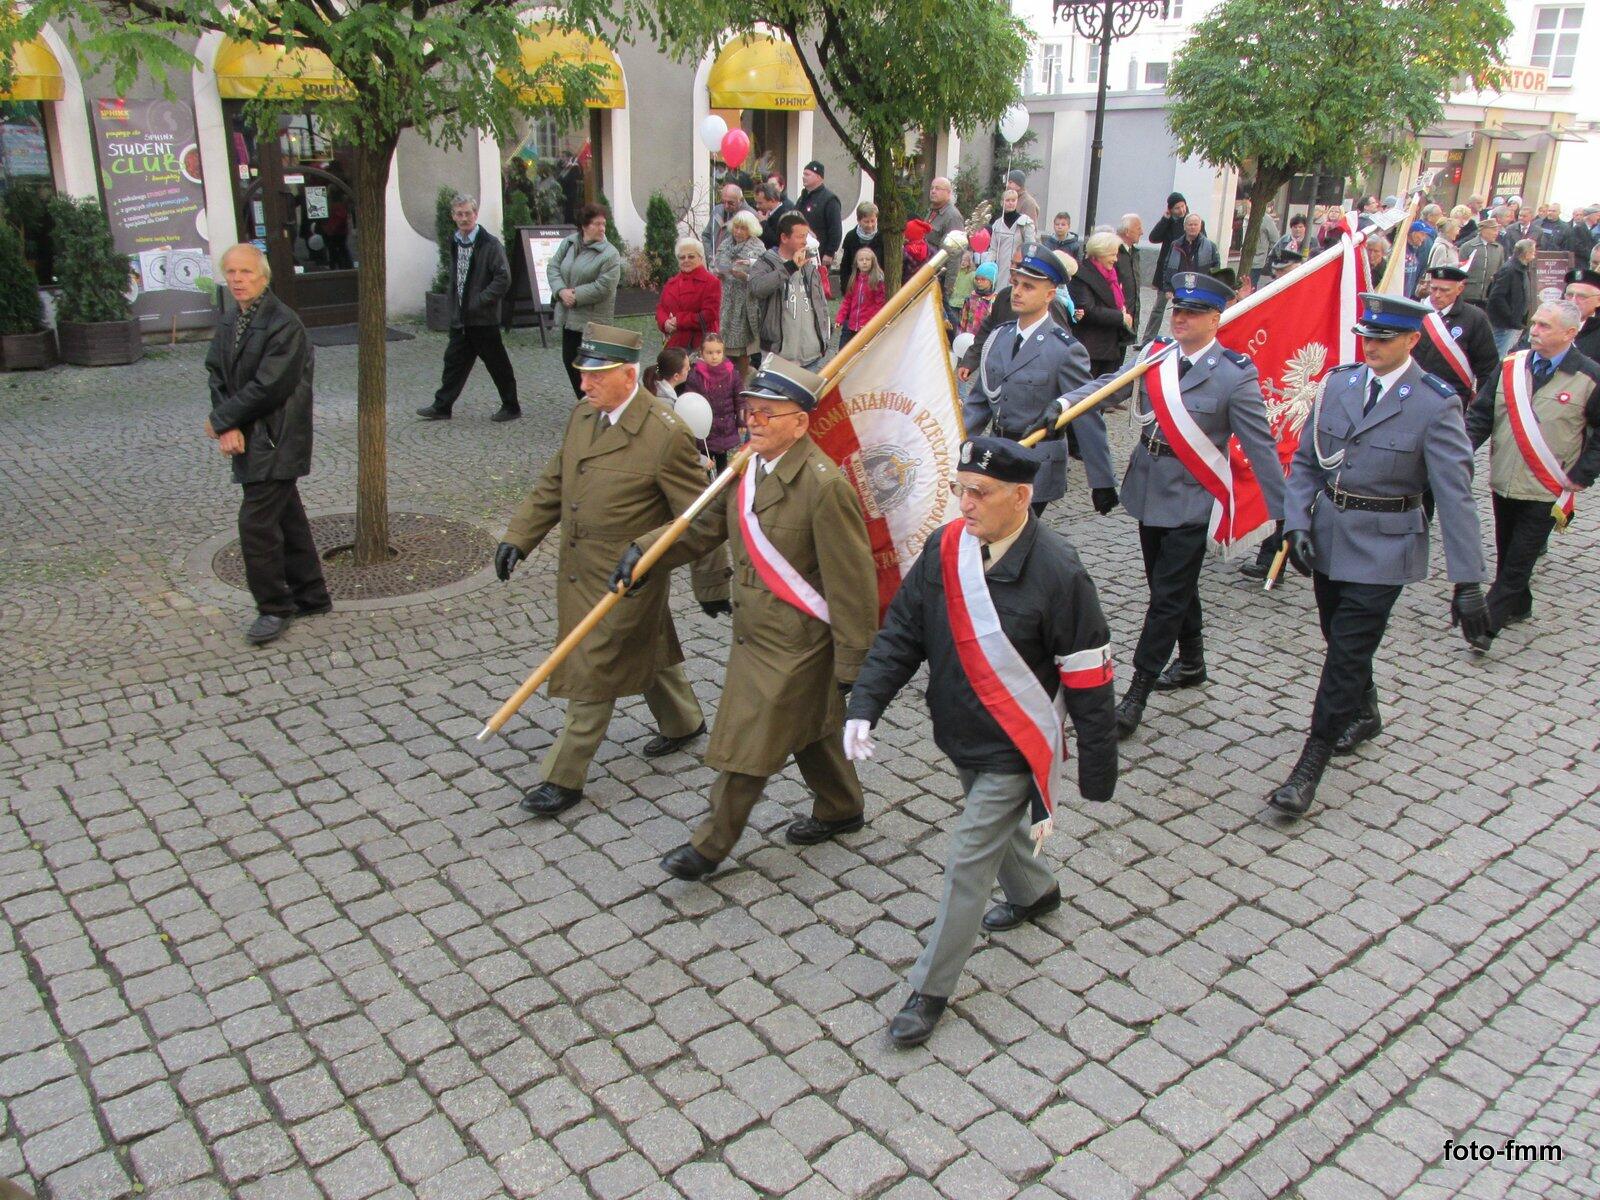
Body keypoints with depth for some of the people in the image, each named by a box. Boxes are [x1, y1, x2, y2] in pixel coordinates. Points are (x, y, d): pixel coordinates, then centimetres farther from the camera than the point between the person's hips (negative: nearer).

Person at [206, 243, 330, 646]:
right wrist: (228, 428, -8)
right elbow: (217, 375, 7)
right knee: (286, 518, 15)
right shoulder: (229, 322, 10)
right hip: (248, 439, 8)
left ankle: (274, 608, 7)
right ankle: (311, 596, 27)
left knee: (256, 523, -8)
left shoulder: (284, 324, -17)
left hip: (275, 443, -8)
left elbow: (267, 387, -21)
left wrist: (221, 419, -12)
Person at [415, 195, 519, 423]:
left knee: (498, 364, 3)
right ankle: (442, 406, 18)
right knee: (454, 361, 11)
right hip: (460, 318, 7)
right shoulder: (453, 243, 12)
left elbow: (503, 278, -17)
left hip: (484, 318, -7)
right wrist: (452, 300, 11)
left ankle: (511, 407, 15)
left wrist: (479, 302, -17)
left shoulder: (490, 244, -11)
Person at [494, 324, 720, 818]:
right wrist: (518, 537, 5)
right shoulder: (583, 414, 2)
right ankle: (683, 722, 47)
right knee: (648, 652, 25)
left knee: (592, 675, 1)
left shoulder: (665, 434, -22)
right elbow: (553, 482, 12)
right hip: (578, 572, 8)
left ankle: (563, 779, 13)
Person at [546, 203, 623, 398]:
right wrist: (561, 291, -11)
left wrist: (576, 296, -16)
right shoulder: (568, 243, 6)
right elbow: (553, 267, 6)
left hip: (592, 319, -7)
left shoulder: (610, 254, -13)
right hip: (569, 316, 7)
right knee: (569, 360, 14)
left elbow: (604, 287, -19)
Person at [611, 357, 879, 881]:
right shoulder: (747, 467, 1)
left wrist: (852, 665, -18)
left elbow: (852, 583, -22)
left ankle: (711, 846, 19)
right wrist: (644, 550, -3)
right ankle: (841, 809, 46)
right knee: (807, 729, 24)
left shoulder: (826, 485, -25)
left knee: (748, 743, 2)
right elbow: (705, 525, 12)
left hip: (795, 645, -8)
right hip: (754, 632, 8)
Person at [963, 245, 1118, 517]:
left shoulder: (1065, 350, -13)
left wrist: (1102, 482, -8)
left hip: (1038, 469, -6)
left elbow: (1088, 419, -11)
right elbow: (979, 399, 13)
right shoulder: (999, 336, 6)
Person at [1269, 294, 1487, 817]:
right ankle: (1365, 714, 46)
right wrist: (1297, 524, -7)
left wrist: (1468, 582, -17)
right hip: (1327, 536, 5)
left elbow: (1455, 494, -14)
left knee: (1347, 653, -6)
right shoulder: (1337, 383, 2)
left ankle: (1310, 764, 1)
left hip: (1382, 547, -5)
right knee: (1341, 641, 19)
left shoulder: (1435, 405, -12)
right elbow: (1305, 461, 7)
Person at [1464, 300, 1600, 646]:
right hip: (1504, 483, 4)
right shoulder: (1510, 367, 2)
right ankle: (1518, 606, 37)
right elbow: (1482, 414, 5)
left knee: (1518, 561, -3)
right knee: (1506, 554, 17)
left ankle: (1486, 624, 1)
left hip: (1547, 491, -4)